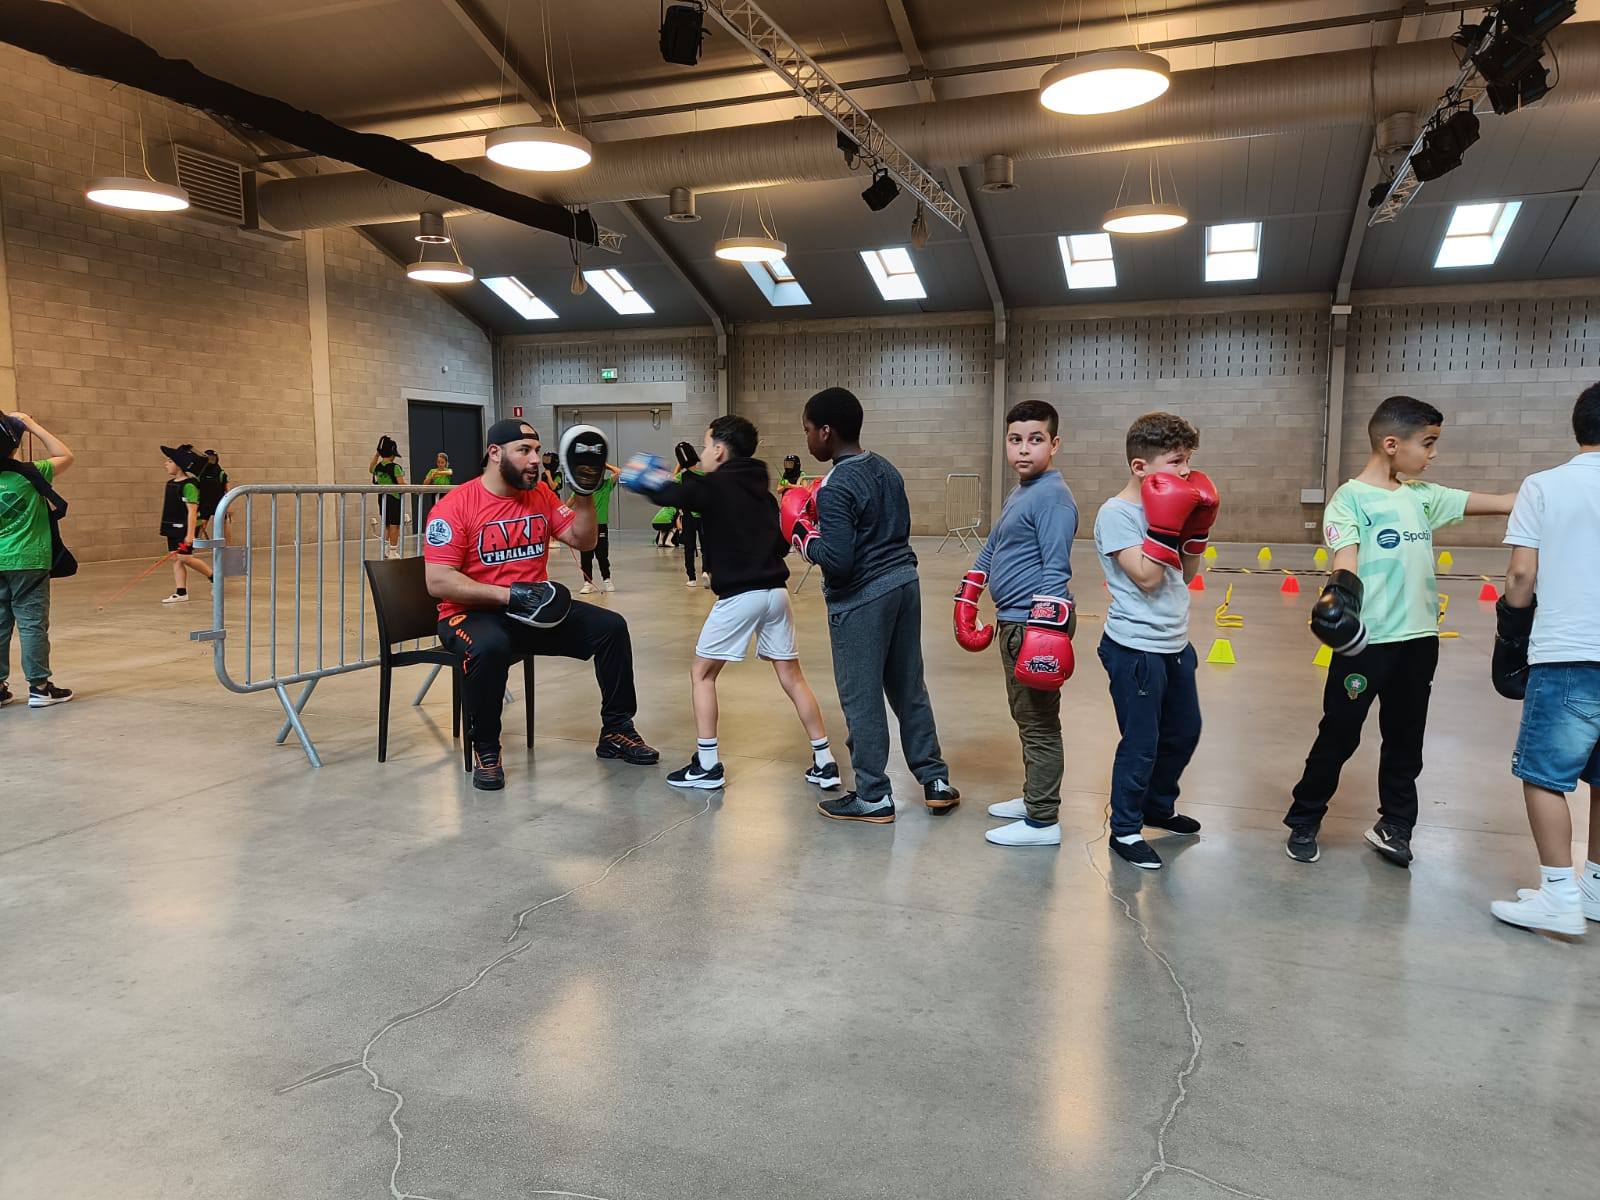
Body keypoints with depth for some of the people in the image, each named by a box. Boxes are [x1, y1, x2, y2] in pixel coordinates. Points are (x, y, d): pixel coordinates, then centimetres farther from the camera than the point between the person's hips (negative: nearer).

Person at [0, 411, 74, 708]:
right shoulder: (27, 474, -11)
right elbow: (65, 456, 0)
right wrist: (33, 425, 1)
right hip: (28, 562, -5)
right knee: (32, 624, -1)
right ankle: (39, 687, 3)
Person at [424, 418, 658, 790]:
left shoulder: (541, 495, 5)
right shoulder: (456, 506, -12)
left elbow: (582, 540, 9)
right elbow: (438, 582, -17)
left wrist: (584, 493, -7)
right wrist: (509, 595, -25)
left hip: (535, 611, 6)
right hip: (472, 613, -6)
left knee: (610, 626, -7)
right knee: (491, 647, -39)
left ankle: (616, 731, 9)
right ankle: (485, 751, -15)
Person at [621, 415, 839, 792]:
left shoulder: (718, 485, -6)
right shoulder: (756, 483, 14)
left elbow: (674, 494, -11)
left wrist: (644, 476, 9)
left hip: (739, 594, -6)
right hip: (775, 589, 7)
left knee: (702, 674, 8)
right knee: (792, 677, 11)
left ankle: (707, 766, 8)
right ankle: (824, 764, 11)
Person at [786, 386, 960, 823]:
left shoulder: (837, 487, -17)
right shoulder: (887, 469, 9)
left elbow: (837, 561, -23)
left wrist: (805, 536, -4)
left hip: (861, 598, -8)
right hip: (905, 581, 8)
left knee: (861, 697, 4)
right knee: (909, 688, 17)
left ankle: (873, 798, 15)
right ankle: (935, 780, 26)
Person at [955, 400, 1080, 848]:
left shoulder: (1052, 495, -14)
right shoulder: (1019, 493, 16)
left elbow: (1056, 568, -21)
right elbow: (990, 550, 25)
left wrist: (1043, 628, -26)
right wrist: (965, 604, 25)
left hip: (1035, 621, -10)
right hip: (1014, 621, 10)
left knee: (1039, 724, -2)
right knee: (1026, 717, 19)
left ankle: (1042, 822, 7)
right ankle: (1034, 798, 33)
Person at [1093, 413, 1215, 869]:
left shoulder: (1165, 507, 8)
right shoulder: (1116, 513, -15)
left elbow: (1186, 575, 14)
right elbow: (1146, 577, -23)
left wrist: (1197, 526, 3)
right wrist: (1167, 524, -21)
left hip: (1175, 645, 9)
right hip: (1136, 649, -9)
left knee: (1184, 732, 21)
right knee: (1141, 744, 0)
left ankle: (1159, 805, 41)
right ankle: (1125, 830, 16)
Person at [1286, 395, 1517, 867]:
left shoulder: (1422, 496, 10)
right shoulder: (1351, 498, -8)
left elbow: (1496, 502, 11)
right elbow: (1345, 554, -21)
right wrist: (1340, 594, -40)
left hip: (1418, 638, 6)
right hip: (1365, 641, -6)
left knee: (1405, 738, 14)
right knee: (1339, 736, 3)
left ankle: (1395, 825, 28)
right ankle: (1303, 821, 18)